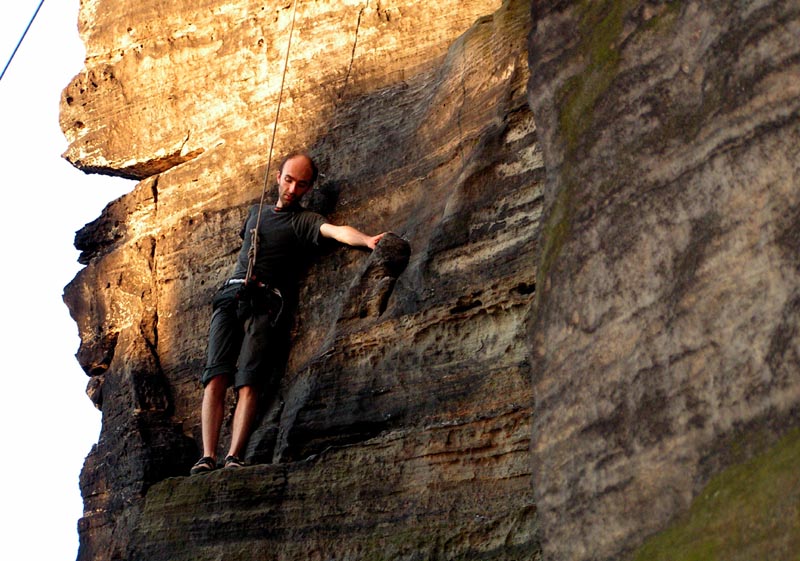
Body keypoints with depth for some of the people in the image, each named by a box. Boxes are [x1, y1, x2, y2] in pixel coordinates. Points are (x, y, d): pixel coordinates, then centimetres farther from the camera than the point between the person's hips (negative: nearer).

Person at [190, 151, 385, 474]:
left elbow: (337, 231, -12)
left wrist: (368, 240, -30)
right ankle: (207, 458, -17)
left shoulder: (304, 221, 8)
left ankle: (234, 458, -24)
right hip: (230, 295, 4)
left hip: (264, 302, -4)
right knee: (215, 378, -12)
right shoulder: (257, 212, 26)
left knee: (247, 382, -18)